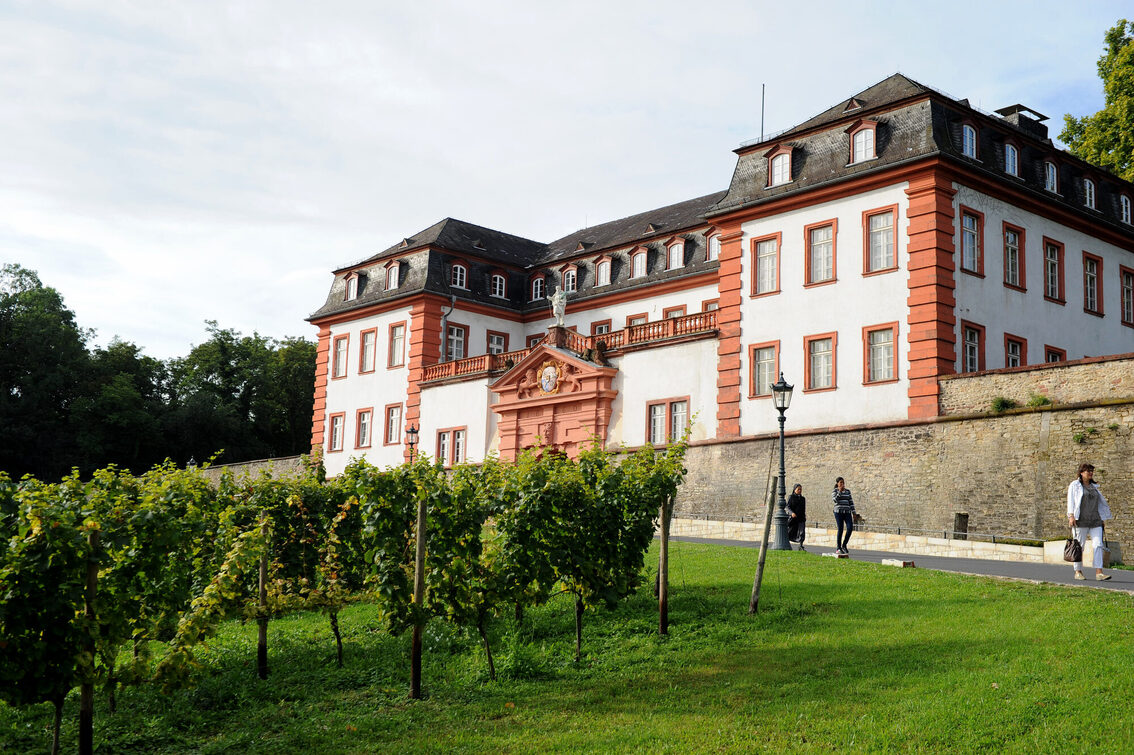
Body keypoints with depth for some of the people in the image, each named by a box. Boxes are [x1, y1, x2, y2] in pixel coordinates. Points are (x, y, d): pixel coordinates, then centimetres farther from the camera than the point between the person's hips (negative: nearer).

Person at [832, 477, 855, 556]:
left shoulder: (847, 491, 13)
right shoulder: (834, 491, 1)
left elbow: (851, 502, 12)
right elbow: (835, 500, -16)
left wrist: (853, 513, 7)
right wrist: (840, 491, -19)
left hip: (847, 512, 4)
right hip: (838, 511, -4)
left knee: (850, 528, -12)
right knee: (840, 529, -7)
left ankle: (844, 545, 4)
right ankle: (838, 548, 3)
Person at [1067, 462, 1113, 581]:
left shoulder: (1094, 487, 19)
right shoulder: (1074, 485, 4)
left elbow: (1101, 502, 26)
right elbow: (1070, 501, -3)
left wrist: (1108, 515, 24)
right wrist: (1071, 515, -15)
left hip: (1095, 521, 4)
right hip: (1080, 521, -4)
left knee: (1098, 545, -9)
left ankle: (1099, 572, -14)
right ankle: (1078, 572, 7)